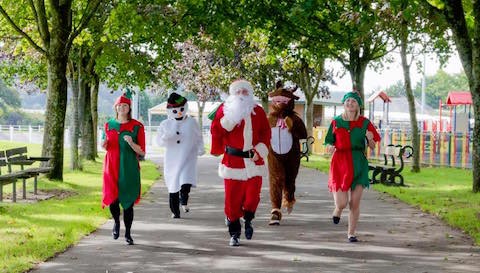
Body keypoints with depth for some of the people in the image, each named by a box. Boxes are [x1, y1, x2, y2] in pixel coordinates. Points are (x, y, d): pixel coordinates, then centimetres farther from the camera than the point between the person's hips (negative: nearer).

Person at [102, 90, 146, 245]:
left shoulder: (137, 126, -2)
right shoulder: (109, 125, 8)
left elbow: (142, 152, -3)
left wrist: (131, 143, -21)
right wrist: (104, 144, -4)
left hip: (129, 169, -2)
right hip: (112, 168, 2)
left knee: (128, 201, 0)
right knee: (111, 199, -8)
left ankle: (128, 233, 14)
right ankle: (116, 222, 23)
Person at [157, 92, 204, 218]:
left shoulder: (191, 122, 4)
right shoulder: (165, 124, 4)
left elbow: (198, 137, 14)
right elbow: (159, 141, 6)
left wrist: (200, 148, -2)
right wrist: (166, 138, -16)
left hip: (188, 159, -1)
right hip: (172, 160, 1)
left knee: (186, 183, -23)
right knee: (173, 185, 5)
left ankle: (184, 201, 3)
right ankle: (175, 211, 16)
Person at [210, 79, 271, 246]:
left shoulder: (258, 111, 9)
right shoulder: (225, 109, 0)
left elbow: (266, 132, 9)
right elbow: (216, 130, -4)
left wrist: (259, 150, -1)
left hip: (253, 162, 2)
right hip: (233, 160, -2)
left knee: (253, 195, -2)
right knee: (233, 197, 0)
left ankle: (248, 220, 29)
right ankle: (234, 234, 14)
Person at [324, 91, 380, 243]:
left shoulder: (364, 122, 3)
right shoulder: (336, 121, 4)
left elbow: (372, 146, 5)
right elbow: (328, 143, 8)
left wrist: (370, 138, -17)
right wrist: (330, 147, -14)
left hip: (358, 164, 1)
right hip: (340, 162, -1)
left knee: (355, 203, -1)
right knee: (342, 203, -9)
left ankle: (351, 233, 15)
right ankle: (337, 210, 28)